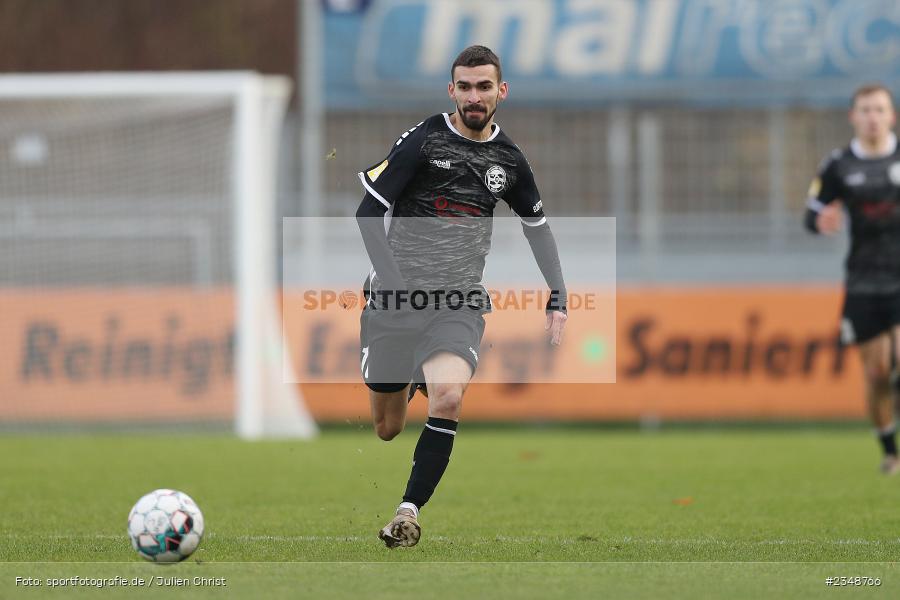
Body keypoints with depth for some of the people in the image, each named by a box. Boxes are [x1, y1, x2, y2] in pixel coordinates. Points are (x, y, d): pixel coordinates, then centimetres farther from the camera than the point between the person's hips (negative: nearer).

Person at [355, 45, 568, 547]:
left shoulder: (508, 159, 8)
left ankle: (409, 512, -18)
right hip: (397, 298, -1)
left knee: (449, 398, -27)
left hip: (460, 304, 1)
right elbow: (371, 210, -6)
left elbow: (538, 225, 23)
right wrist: (394, 282, -15)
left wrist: (559, 299, 18)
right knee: (387, 428, 7)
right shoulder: (424, 139, -6)